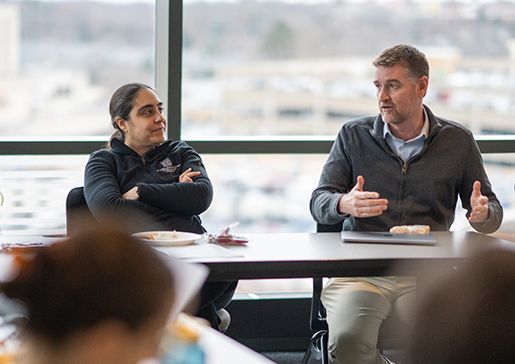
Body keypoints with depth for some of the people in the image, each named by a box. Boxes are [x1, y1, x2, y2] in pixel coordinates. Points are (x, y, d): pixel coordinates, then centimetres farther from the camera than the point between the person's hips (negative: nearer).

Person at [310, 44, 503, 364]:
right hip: (360, 272, 0)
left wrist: (482, 214, -10)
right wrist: (345, 205, -18)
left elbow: (492, 211, 16)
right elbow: (319, 203, 7)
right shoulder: (354, 136, 10)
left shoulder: (458, 141, 10)